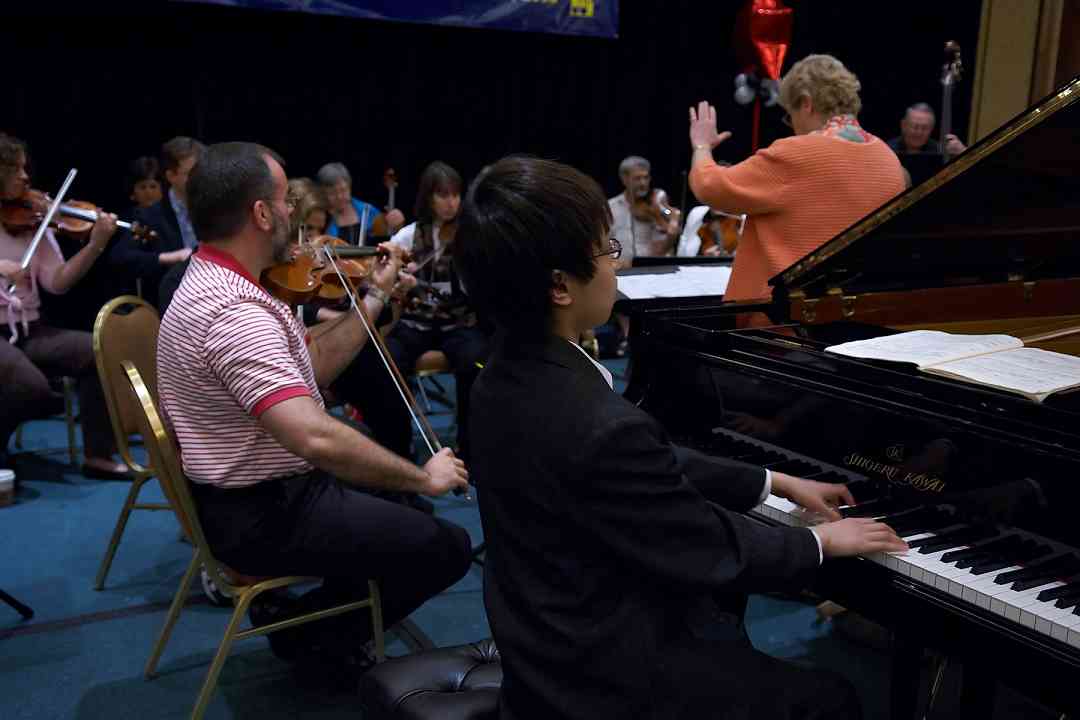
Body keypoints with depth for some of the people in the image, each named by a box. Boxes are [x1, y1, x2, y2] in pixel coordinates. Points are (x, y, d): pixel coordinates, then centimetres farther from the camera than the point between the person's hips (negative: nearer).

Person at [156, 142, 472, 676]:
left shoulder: (212, 279, 4)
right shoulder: (235, 314, -30)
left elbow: (309, 370, 9)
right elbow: (317, 438, -39)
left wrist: (374, 296, 6)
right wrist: (422, 477, -26)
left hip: (246, 491, 10)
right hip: (259, 516, -10)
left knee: (392, 487, 27)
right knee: (447, 548, -6)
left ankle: (312, 615, 29)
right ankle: (318, 636, 13)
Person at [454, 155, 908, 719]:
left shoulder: (511, 377, -4)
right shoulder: (601, 428, -34)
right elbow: (714, 554, -20)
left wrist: (777, 483, 11)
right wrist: (821, 542, -2)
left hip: (551, 638, 8)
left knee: (723, 596, 30)